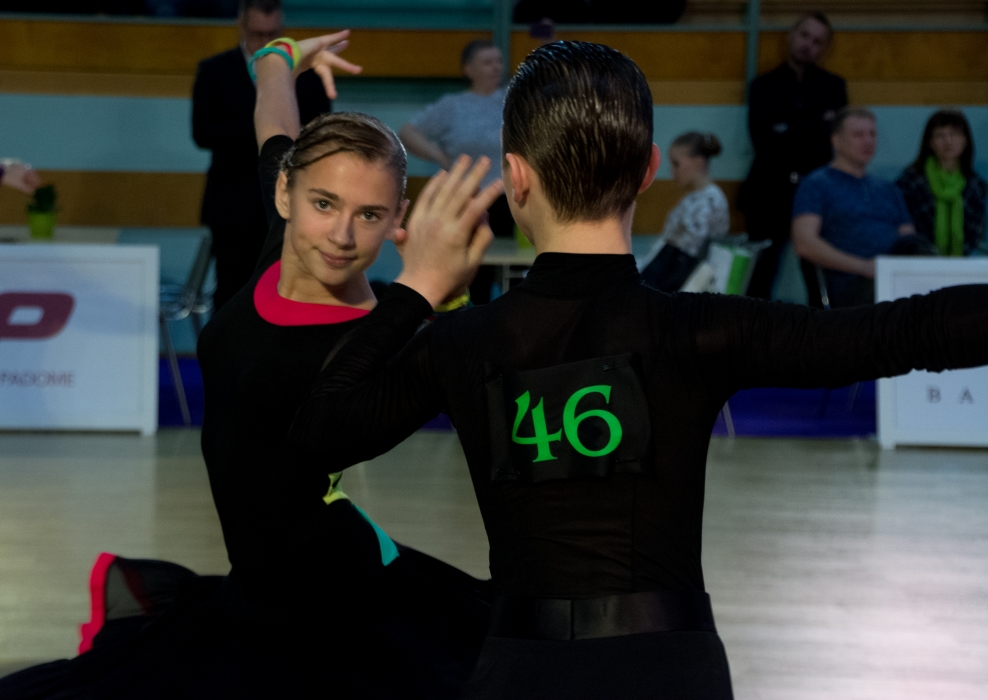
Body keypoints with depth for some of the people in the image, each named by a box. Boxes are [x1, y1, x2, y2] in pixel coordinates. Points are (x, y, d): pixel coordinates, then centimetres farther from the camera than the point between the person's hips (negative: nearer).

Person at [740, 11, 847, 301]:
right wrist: (816, 127, -8)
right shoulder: (764, 85, 9)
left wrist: (789, 133, -8)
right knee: (760, 278, -5)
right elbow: (763, 139, -4)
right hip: (771, 193, -1)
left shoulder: (833, 86, 13)